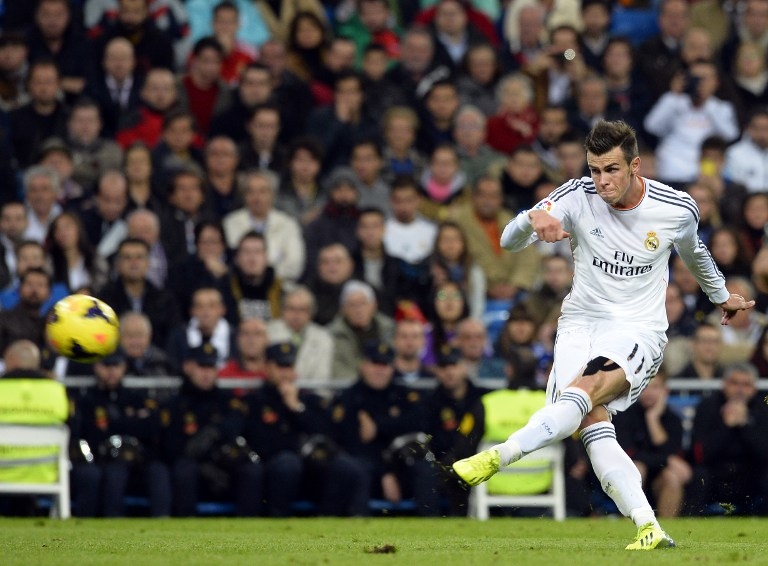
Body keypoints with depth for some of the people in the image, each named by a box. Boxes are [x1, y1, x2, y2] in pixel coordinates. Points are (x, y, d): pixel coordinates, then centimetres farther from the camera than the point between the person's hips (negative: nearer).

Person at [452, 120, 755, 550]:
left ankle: (498, 456, -41)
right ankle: (649, 529, -29)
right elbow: (509, 242, -10)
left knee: (586, 389, -33)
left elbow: (693, 252, 20)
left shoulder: (678, 210, -4)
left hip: (639, 332, -1)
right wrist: (532, 219, -33)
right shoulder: (578, 197, -6)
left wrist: (722, 297, 37)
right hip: (581, 323, 1)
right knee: (593, 423, -24)